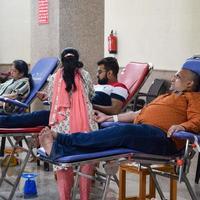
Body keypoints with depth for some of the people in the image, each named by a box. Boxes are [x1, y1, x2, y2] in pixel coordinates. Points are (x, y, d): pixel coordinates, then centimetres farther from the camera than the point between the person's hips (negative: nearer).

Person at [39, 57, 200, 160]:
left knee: (125, 131, -34)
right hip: (140, 134, 9)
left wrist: (182, 126, -24)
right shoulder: (165, 97, 37)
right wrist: (109, 118, 33)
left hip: (163, 138, -9)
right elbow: (139, 113, 35)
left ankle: (61, 139, -37)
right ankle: (58, 150, -32)